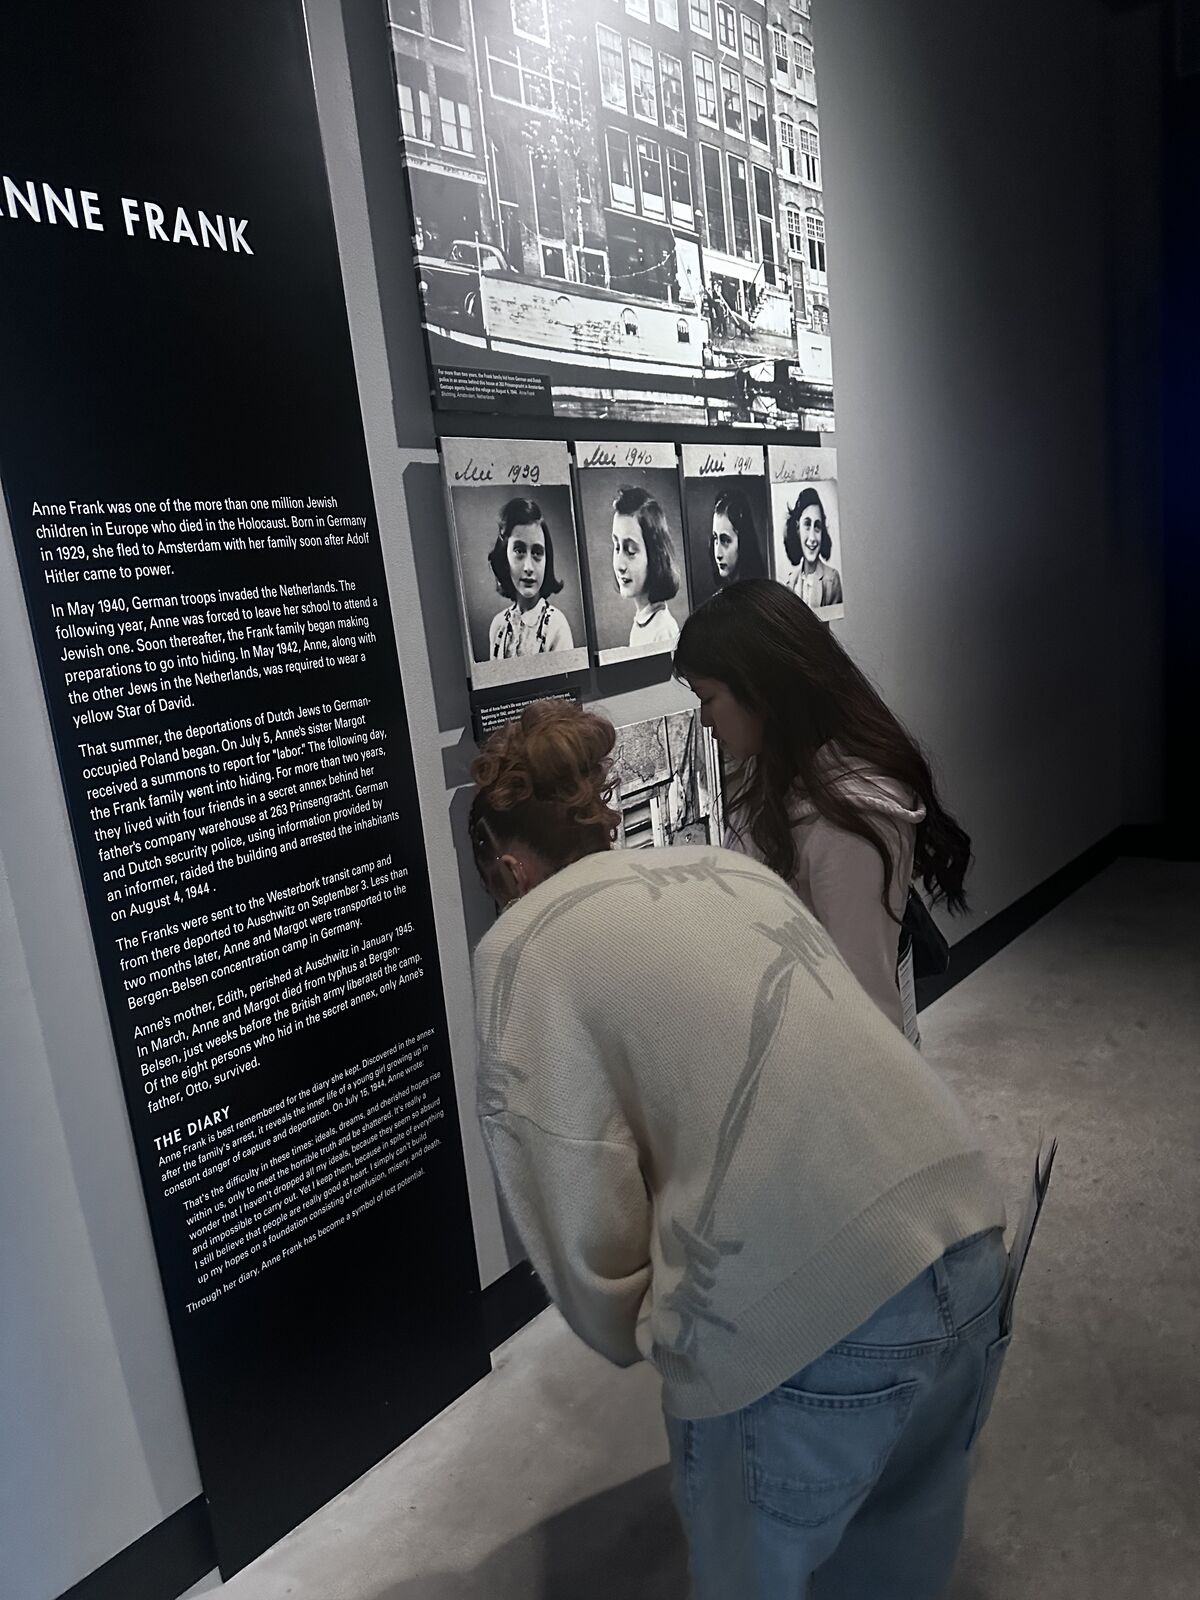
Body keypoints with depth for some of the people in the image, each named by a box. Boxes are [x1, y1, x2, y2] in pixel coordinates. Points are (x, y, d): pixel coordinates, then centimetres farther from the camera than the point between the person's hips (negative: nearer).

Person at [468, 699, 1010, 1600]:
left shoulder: (523, 944, -2)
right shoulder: (735, 867, 15)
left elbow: (580, 1209, -6)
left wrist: (636, 1342, 15)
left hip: (806, 1318, -6)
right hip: (969, 1245, 7)